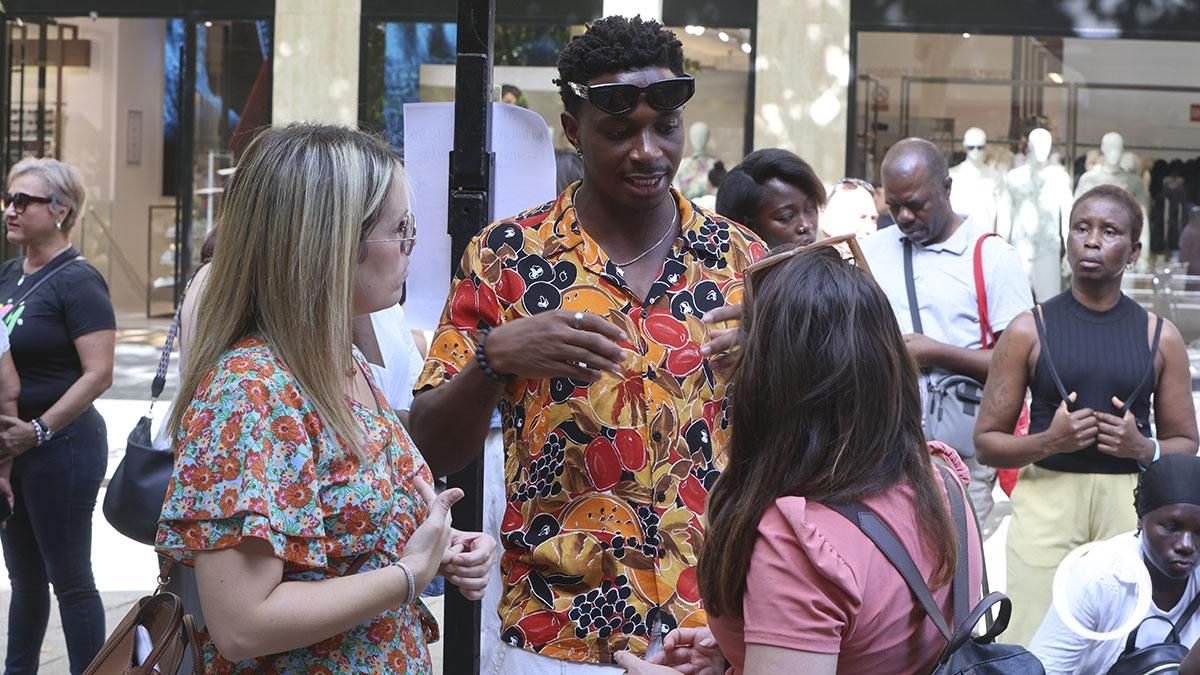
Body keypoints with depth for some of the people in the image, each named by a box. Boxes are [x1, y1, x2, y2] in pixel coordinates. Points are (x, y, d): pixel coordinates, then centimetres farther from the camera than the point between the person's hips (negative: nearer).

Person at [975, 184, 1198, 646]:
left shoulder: (1160, 338, 9)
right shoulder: (1029, 331, 4)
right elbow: (986, 442, 4)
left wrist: (1143, 449, -7)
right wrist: (1049, 441, -14)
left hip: (1130, 504, 1)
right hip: (1047, 499, -1)